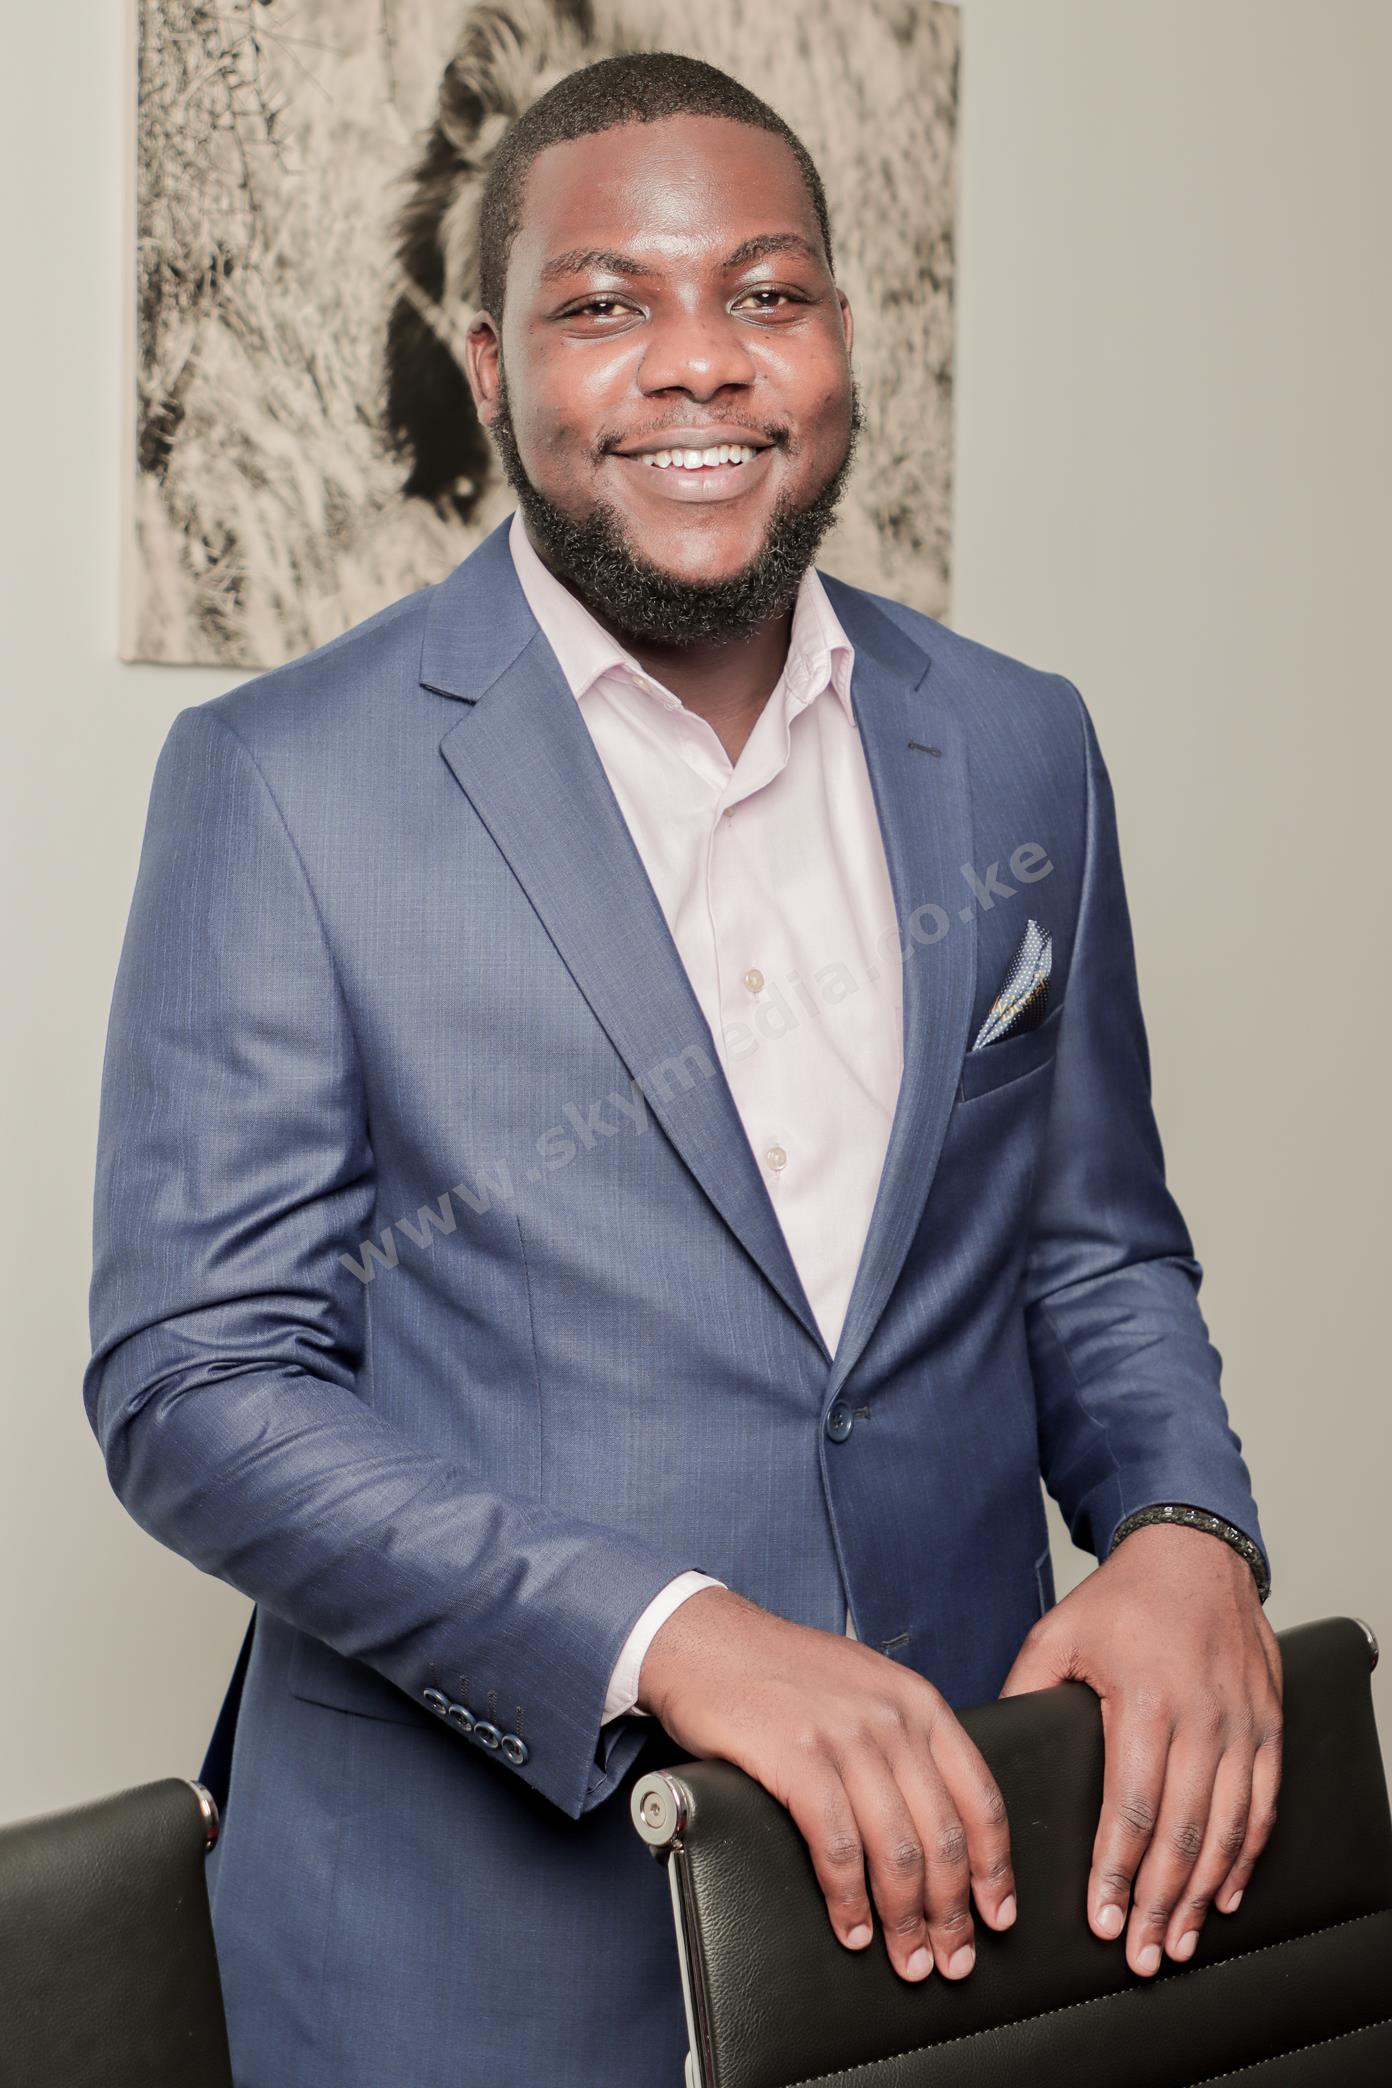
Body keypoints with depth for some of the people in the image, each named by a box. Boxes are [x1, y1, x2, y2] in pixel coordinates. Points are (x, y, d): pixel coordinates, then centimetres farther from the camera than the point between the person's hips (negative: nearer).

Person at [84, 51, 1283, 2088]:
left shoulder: (1019, 750, 5)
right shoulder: (282, 779, -8)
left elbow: (1093, 1252, 12)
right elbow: (194, 1385, -11)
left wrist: (1189, 1527, -8)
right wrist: (668, 1636, -22)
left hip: (963, 1864, 4)